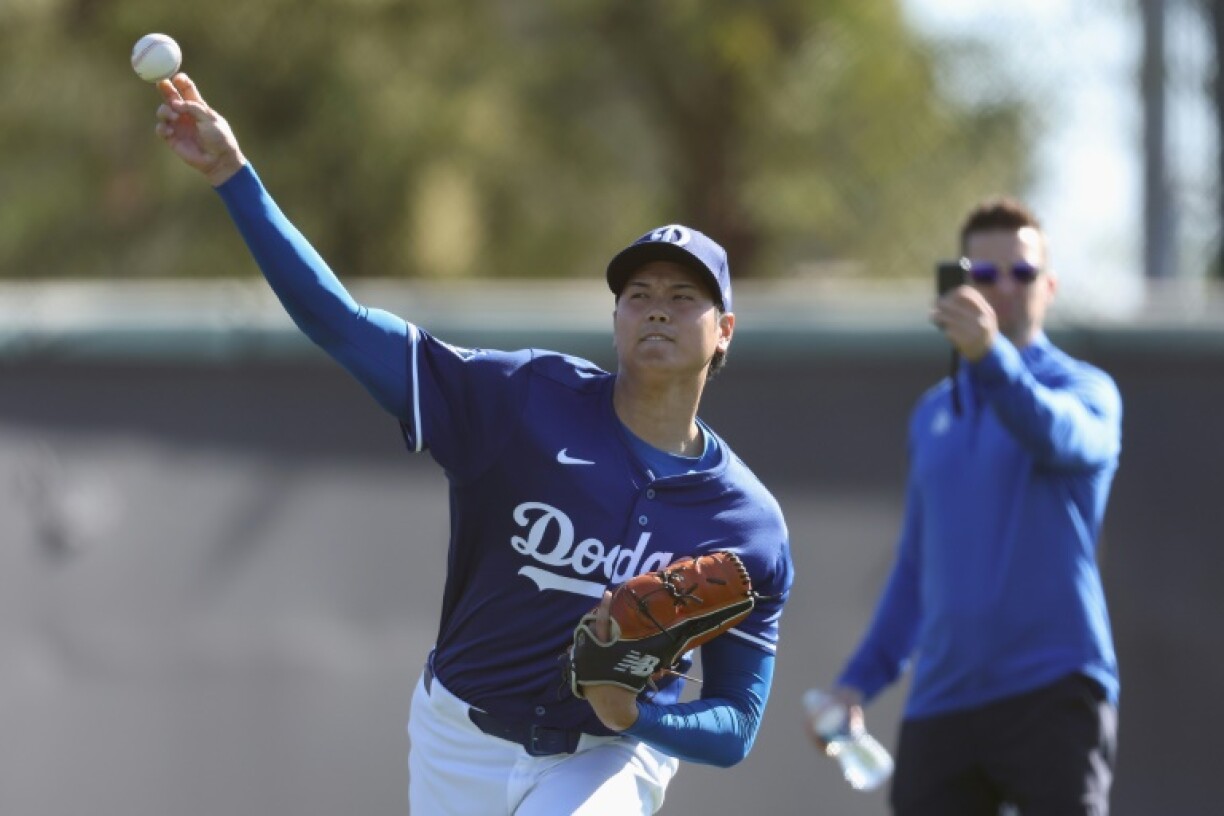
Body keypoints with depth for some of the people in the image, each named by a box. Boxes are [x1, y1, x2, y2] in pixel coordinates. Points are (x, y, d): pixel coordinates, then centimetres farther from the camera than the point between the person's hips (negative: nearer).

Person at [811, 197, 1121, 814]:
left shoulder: (1083, 388, 1)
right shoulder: (933, 416, 19)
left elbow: (1061, 438, -26)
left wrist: (992, 356, -44)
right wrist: (859, 681, 16)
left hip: (1054, 694, -5)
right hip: (940, 709, 5)